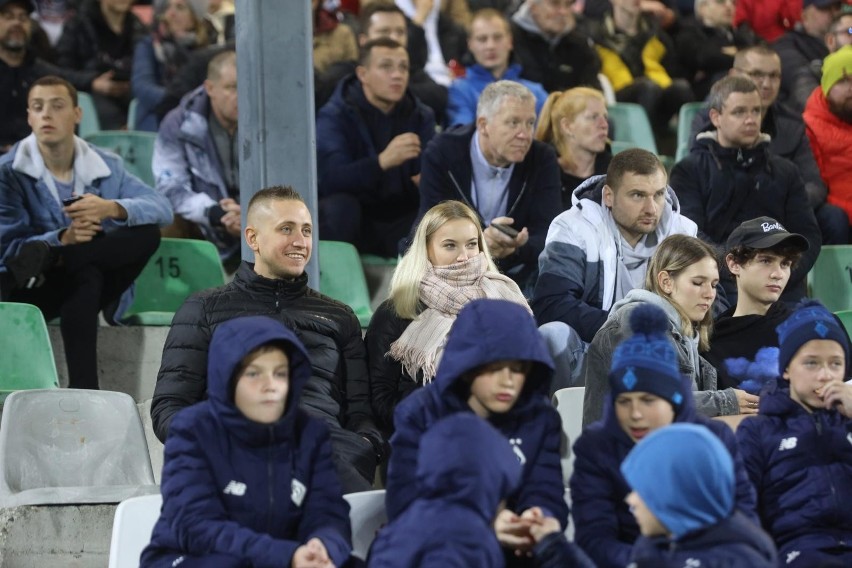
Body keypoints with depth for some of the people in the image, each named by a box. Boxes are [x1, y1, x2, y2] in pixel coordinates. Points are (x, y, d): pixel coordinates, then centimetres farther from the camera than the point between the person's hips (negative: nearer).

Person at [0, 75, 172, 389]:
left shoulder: (105, 166, 4)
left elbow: (162, 209, -8)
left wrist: (111, 208, -30)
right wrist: (63, 239, -33)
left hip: (99, 281, 4)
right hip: (32, 292, -4)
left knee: (148, 233, -22)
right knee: (85, 277, -38)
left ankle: (45, 258, -28)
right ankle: (83, 390, -42)